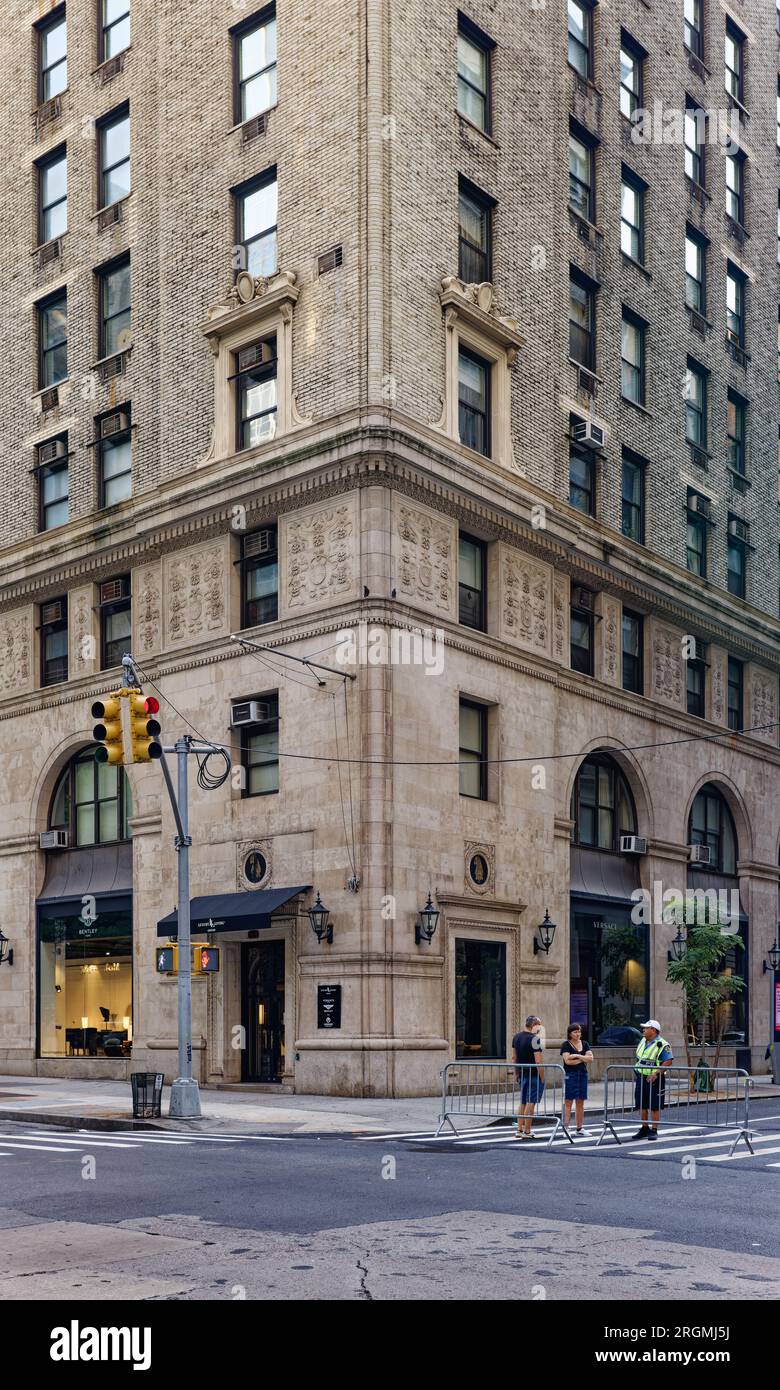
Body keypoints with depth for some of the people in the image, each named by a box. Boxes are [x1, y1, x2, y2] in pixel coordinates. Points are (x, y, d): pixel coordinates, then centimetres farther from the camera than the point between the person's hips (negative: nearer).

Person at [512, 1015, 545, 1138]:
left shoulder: (516, 1037, 8)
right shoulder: (534, 1039, -17)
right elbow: (538, 1061, -19)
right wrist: (542, 1078, -13)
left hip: (522, 1074, 8)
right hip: (534, 1075, -8)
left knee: (522, 1102, 15)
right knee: (531, 1103, -2)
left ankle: (519, 1130, 17)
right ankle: (527, 1132, 0)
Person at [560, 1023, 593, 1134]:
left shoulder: (584, 1044, 12)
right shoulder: (565, 1045, -3)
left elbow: (591, 1058, 1)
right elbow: (567, 1060, -15)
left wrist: (578, 1056, -11)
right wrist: (583, 1059, -6)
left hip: (582, 1075, 5)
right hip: (570, 1075, -5)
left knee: (580, 1103, 8)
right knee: (568, 1102, -6)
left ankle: (580, 1128, 14)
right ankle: (566, 1127, -5)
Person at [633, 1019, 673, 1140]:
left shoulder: (662, 1045, -12)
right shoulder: (642, 1042, 13)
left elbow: (668, 1061, -19)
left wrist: (656, 1073, -24)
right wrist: (637, 1067, 11)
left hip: (654, 1079, -7)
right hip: (641, 1078, 7)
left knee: (655, 1107, -1)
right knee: (642, 1106, 12)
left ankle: (654, 1130, 7)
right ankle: (644, 1129, 22)